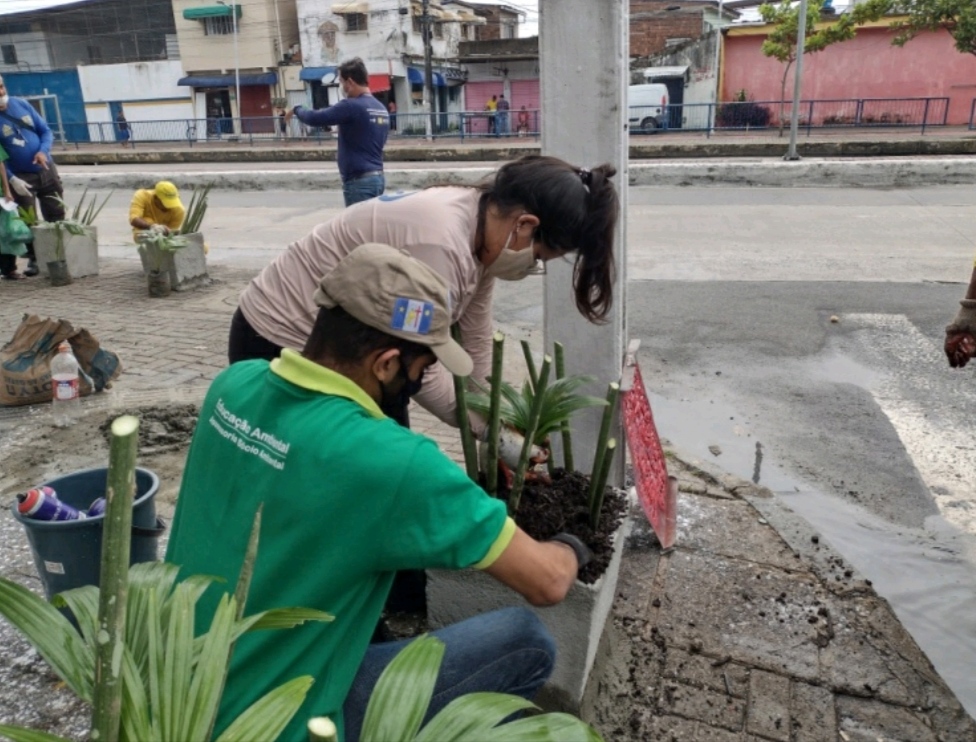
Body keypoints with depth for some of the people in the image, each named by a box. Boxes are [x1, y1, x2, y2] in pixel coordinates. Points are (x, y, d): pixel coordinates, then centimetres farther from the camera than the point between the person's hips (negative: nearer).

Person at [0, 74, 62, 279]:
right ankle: (34, 260, 13)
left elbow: (46, 131, 3)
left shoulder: (21, 104, 0)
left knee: (56, 217, 8)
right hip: (21, 177, -3)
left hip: (47, 170, 3)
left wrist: (43, 151, -16)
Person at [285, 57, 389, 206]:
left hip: (359, 181, -9)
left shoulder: (351, 106, -15)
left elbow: (314, 118, -14)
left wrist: (297, 109, 7)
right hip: (377, 177, 9)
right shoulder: (381, 109, 11)